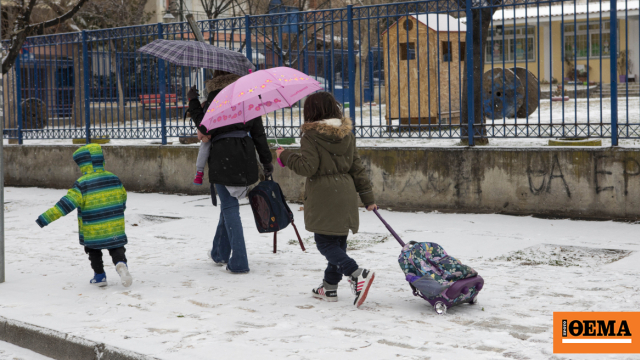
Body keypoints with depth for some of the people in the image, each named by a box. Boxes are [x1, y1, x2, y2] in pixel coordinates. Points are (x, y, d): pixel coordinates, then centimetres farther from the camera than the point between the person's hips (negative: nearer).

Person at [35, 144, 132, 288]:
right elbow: (123, 198, 15)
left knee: (94, 251, 20)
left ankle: (99, 276, 22)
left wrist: (45, 218, -22)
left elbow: (66, 204, -22)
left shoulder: (82, 184, -16)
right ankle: (121, 263, -17)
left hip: (92, 231, -3)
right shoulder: (114, 179, 0)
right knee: (116, 248, 12)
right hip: (115, 228, 3)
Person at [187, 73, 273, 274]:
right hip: (245, 159, 5)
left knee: (230, 207, -1)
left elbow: (205, 127, -8)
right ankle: (220, 253, 33)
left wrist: (192, 101, 3)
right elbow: (258, 132, 9)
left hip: (222, 158, -5)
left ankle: (239, 263, -4)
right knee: (228, 204, 20)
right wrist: (266, 160, 15)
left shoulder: (216, 96, -7)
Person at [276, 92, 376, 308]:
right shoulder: (347, 135, 10)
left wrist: (286, 156, -1)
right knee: (338, 242, 14)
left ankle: (357, 274, -24)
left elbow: (307, 167, -17)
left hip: (323, 198, -7)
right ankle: (330, 286, 23)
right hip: (346, 196, 7)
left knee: (325, 243, -3)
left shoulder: (311, 136, -9)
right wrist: (367, 196, 16)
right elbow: (357, 168, 11)